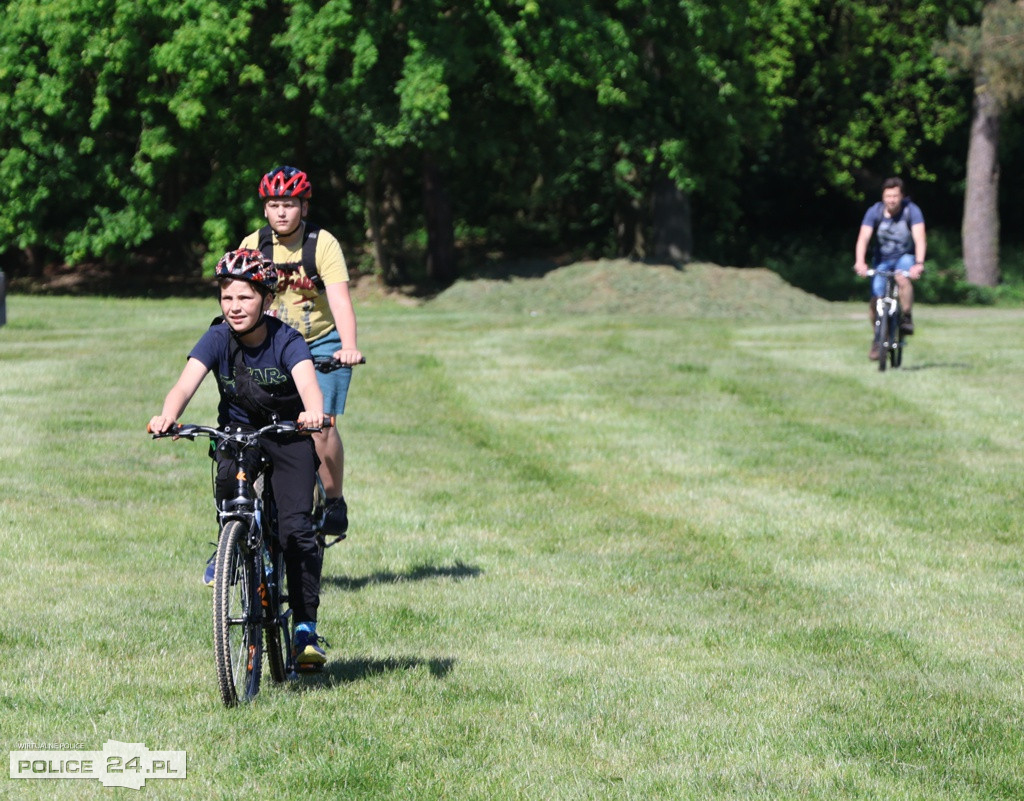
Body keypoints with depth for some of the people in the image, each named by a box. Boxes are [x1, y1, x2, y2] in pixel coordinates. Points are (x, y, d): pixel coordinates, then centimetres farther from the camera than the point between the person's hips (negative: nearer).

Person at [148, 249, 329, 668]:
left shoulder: (285, 341, -20)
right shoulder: (218, 339, -16)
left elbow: (307, 381, -38)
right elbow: (186, 383, -30)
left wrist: (313, 412, -62)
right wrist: (167, 415, -52)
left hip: (287, 434, -2)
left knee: (296, 529, -16)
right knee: (228, 477, -33)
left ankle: (306, 626, -6)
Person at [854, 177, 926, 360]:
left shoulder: (911, 210, -19)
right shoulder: (874, 212, -15)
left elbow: (920, 238, -29)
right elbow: (863, 238, -25)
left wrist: (919, 264, -44)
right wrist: (860, 262, -41)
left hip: (905, 257, -2)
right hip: (882, 260, 2)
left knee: (902, 277, -36)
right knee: (876, 298, -10)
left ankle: (907, 318, -22)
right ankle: (878, 339, 10)